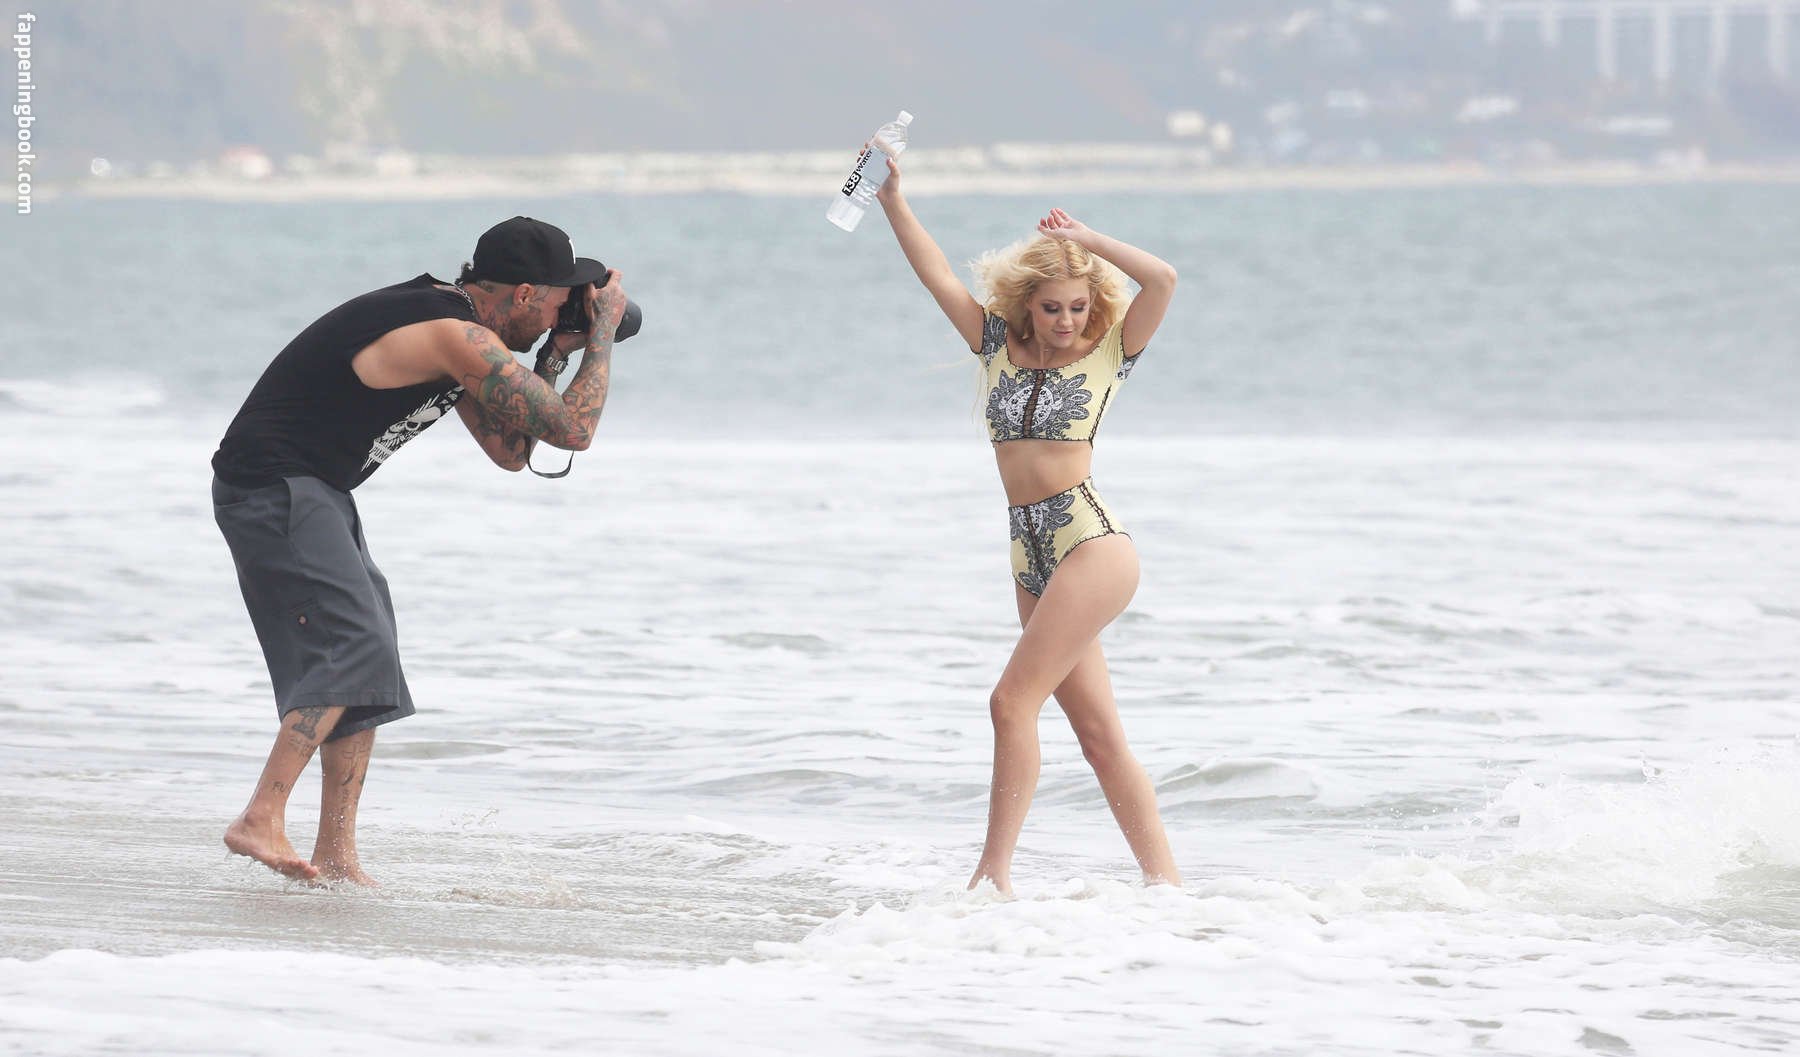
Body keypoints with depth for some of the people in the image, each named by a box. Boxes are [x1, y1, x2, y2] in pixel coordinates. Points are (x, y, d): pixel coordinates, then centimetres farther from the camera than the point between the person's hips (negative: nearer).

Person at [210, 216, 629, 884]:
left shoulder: (446, 324, 15)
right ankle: (261, 821, -24)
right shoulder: (460, 338, -17)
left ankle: (336, 857, 10)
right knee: (354, 647, -20)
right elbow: (573, 430, -16)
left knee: (365, 670, 10)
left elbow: (509, 451, 19)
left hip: (306, 495, 11)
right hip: (273, 485, -11)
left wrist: (556, 354, 13)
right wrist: (603, 333, -3)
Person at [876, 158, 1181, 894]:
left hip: (1091, 541, -6)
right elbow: (937, 275, 14)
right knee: (1098, 733, 5)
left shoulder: (1109, 354, 1)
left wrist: (1084, 239, -4)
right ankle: (1163, 880, 7)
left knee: (1014, 699, -15)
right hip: (1031, 551, 6)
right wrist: (893, 200, 7)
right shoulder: (999, 348, 13)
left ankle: (995, 871, -13)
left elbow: (1162, 279, -12)